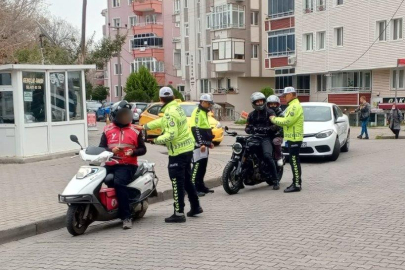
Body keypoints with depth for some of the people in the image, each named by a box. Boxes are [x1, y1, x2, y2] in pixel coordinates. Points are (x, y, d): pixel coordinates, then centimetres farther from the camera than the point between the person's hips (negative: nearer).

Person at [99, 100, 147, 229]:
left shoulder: (135, 131, 9)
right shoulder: (107, 130, 13)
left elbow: (143, 149, 10)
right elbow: (101, 147, 9)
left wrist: (133, 152, -11)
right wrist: (111, 150, -11)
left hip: (128, 165, -3)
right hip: (110, 164, 3)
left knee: (119, 183, -31)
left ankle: (126, 217, -26)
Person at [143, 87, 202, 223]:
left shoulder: (170, 113, -19)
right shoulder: (177, 108, 9)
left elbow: (171, 134, -26)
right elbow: (163, 121, 18)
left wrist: (157, 140, -15)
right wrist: (145, 126, 20)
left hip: (178, 151, -9)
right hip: (187, 148, 9)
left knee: (177, 182, -3)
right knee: (187, 180, 20)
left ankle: (179, 213, 0)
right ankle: (195, 207, 28)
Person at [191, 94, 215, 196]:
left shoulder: (204, 113, 20)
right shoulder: (197, 112, -12)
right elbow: (195, 129, -22)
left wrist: (209, 142, 27)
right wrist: (201, 143, -26)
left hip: (204, 144, 10)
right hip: (199, 144, -10)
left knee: (203, 166, 13)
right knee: (197, 165, -12)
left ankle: (201, 186, 20)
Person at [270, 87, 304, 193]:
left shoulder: (295, 106, -15)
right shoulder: (292, 106, 20)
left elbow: (287, 121, -20)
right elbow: (287, 119, 21)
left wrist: (274, 119, -9)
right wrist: (276, 119, 8)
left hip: (294, 138, -11)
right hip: (292, 138, 11)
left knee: (294, 162, -10)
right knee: (294, 161, 14)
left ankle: (297, 185, -9)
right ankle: (296, 182, 21)